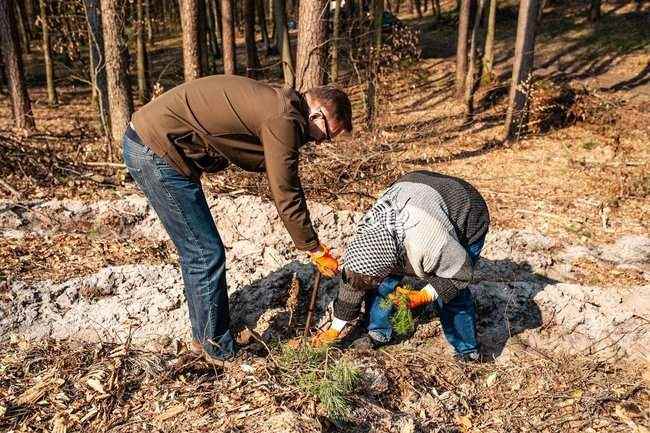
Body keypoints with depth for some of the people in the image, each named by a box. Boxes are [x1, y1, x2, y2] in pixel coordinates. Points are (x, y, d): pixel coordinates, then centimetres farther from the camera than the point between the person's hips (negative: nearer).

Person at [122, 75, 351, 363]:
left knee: (195, 253, 17)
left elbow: (285, 186, 18)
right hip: (157, 149, -10)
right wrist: (315, 250, -1)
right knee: (207, 255, -3)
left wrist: (313, 242, 18)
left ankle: (203, 338, 31)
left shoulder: (276, 103, 14)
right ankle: (220, 351, 13)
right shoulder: (284, 119, -17)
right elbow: (286, 197, -14)